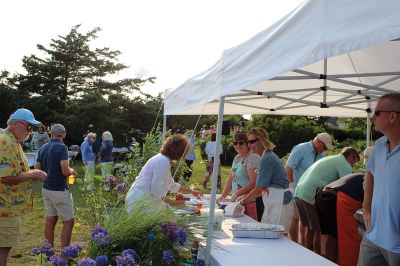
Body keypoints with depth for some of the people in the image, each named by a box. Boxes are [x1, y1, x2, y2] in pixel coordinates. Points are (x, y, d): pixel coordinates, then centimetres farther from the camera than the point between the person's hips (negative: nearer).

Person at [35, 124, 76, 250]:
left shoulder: (43, 147, 6)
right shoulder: (62, 147, -15)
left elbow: (37, 168, 10)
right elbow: (65, 171, -23)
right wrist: (72, 171, -2)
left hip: (46, 188, 7)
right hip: (59, 190, -7)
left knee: (50, 219, 13)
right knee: (68, 221, 1)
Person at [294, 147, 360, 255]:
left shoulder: (329, 158, 28)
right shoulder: (344, 164, -1)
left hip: (298, 193, 9)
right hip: (312, 196, -9)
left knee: (310, 228, 20)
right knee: (319, 230, 2)